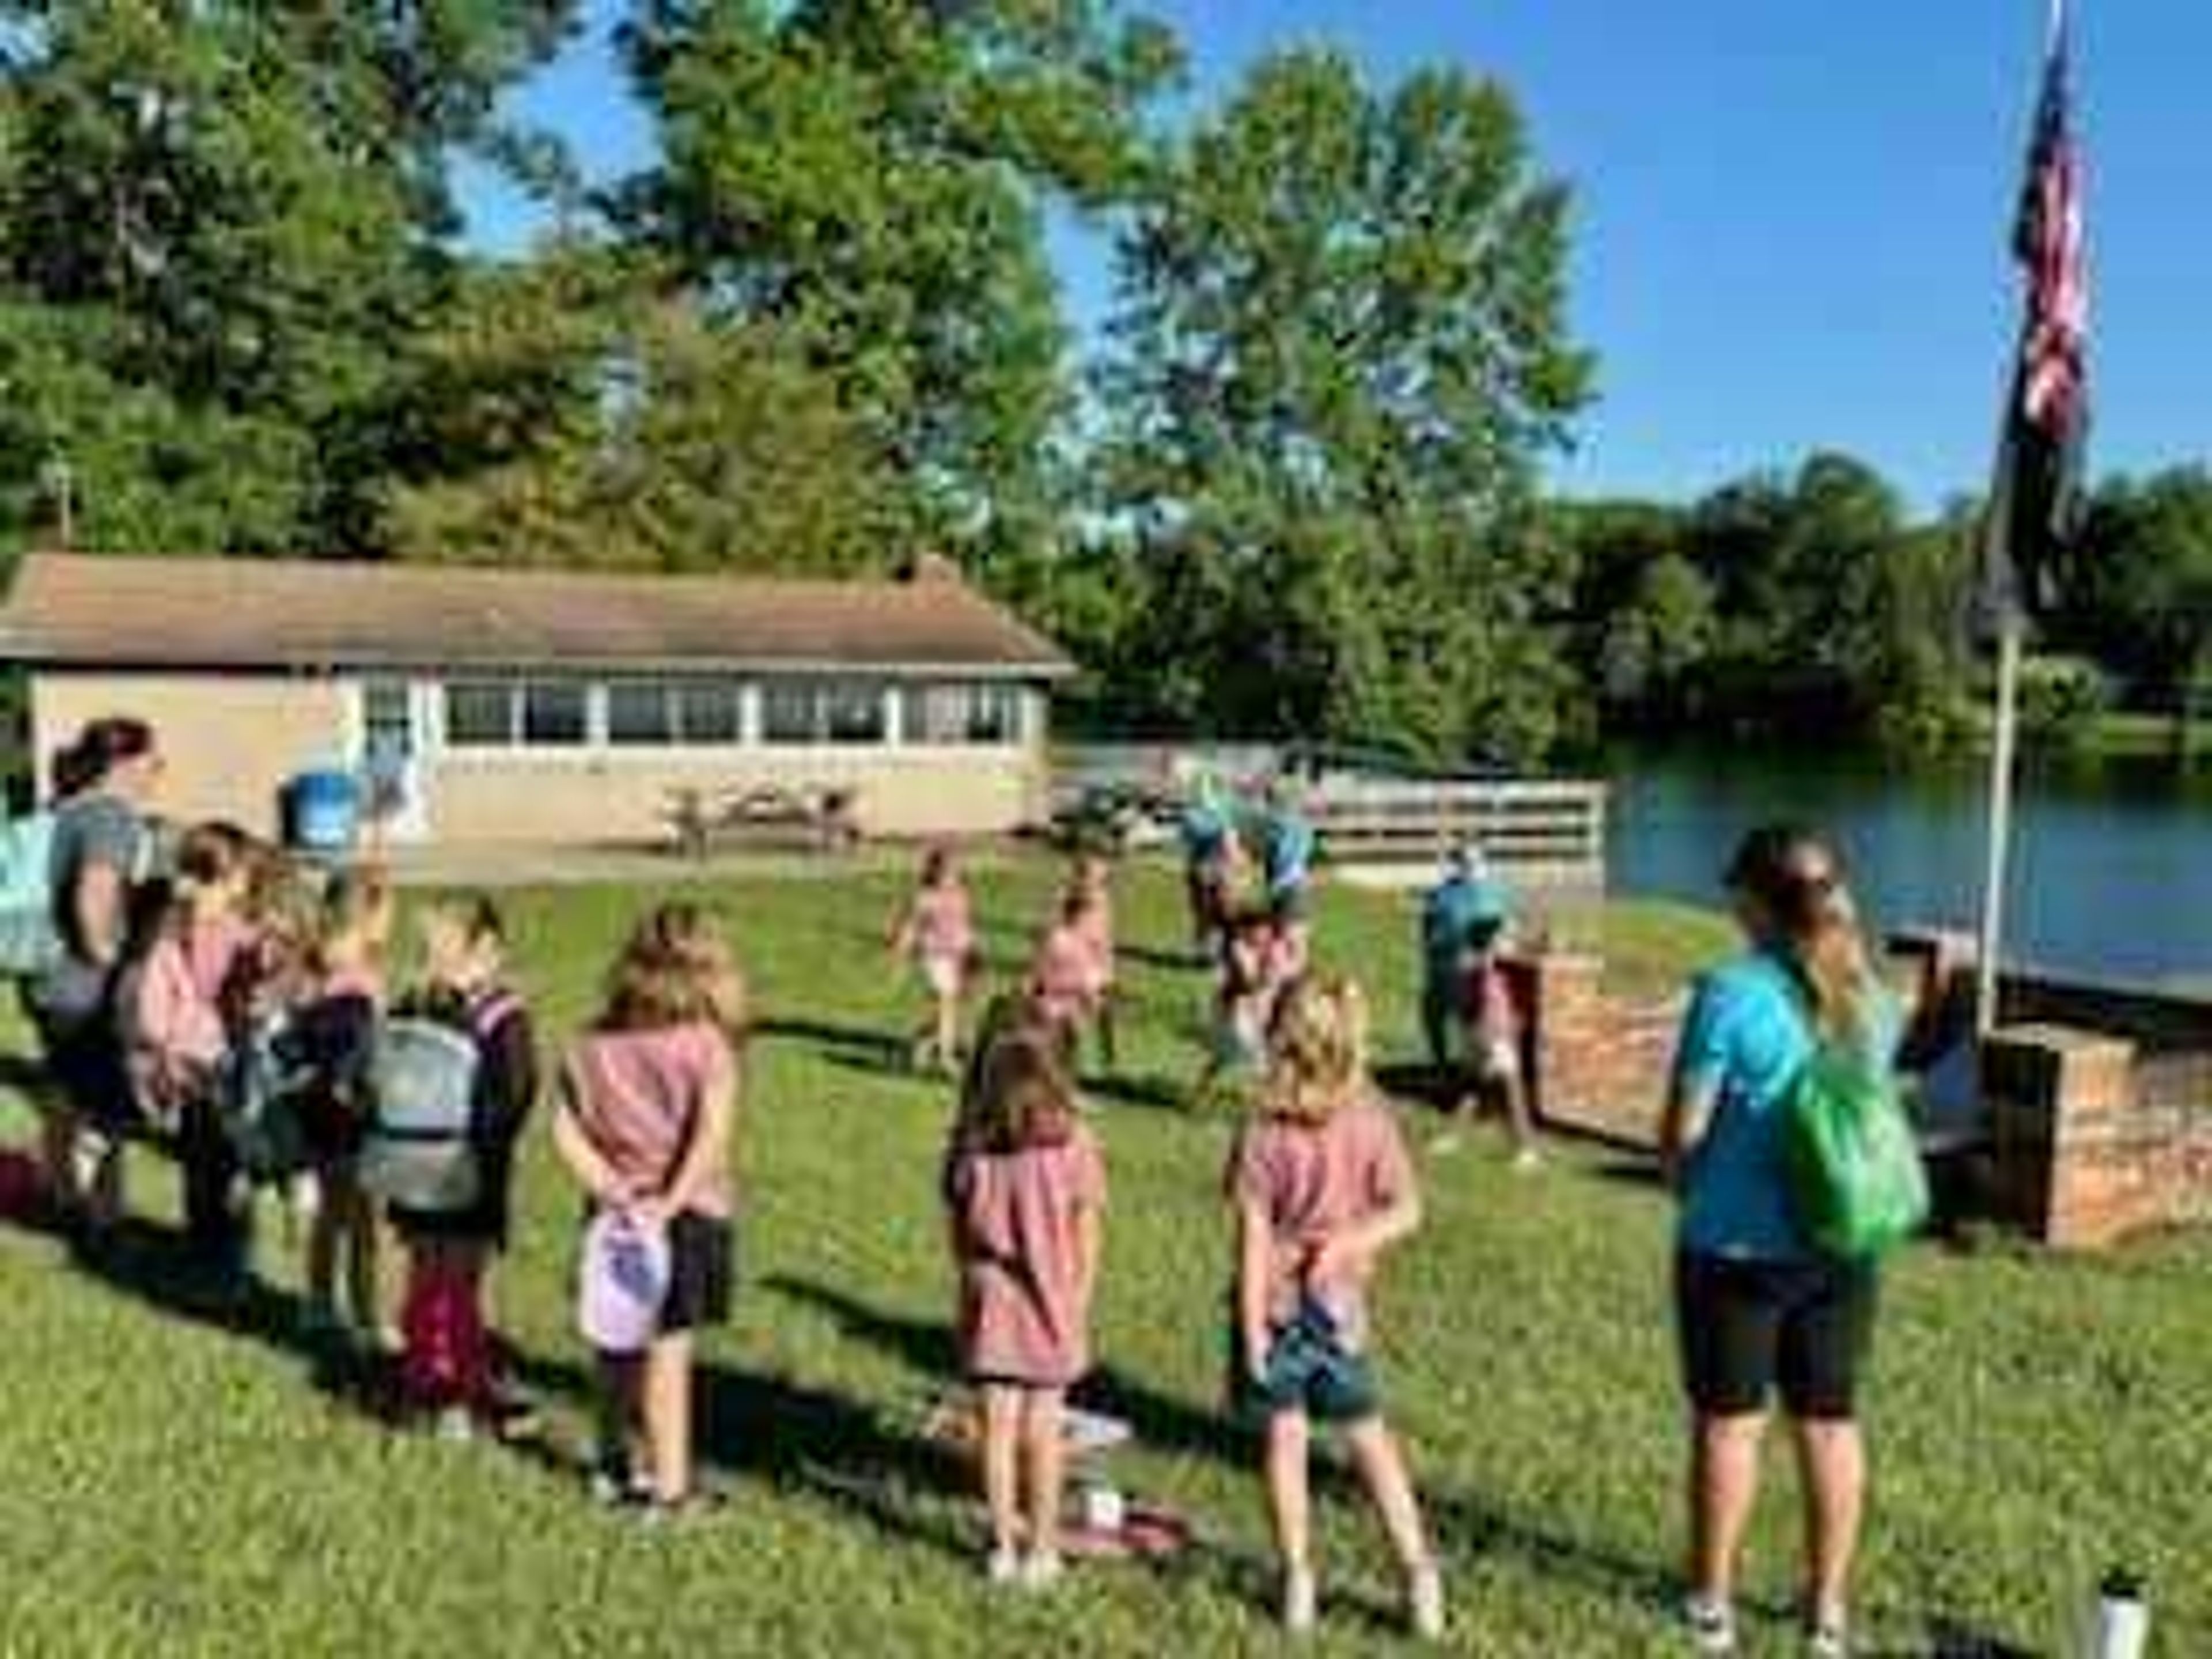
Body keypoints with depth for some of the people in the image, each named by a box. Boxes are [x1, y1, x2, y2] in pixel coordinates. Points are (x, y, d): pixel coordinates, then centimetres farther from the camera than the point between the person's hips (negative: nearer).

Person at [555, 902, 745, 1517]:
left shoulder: (595, 1045, -2)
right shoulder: (709, 1047, -13)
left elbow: (566, 1131, -5)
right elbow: (711, 1136, -23)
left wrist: (607, 1187, -7)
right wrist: (671, 1202, -22)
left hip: (617, 1215, 4)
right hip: (687, 1216, -4)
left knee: (620, 1344, 19)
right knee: (669, 1352, 4)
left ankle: (618, 1465, 33)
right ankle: (669, 1486, 11)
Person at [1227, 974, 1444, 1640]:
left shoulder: (1264, 1136, -17)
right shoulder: (1372, 1123, -9)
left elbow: (1254, 1240, -14)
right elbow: (1406, 1211, -8)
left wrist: (1252, 1329, -9)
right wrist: (1347, 1242, -7)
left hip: (1276, 1305, -2)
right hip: (1340, 1306, 2)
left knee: (1285, 1439, 10)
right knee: (1369, 1437, 17)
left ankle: (1298, 1580, 18)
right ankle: (1418, 1568, 18)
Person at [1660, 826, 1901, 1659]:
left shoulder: (1733, 993, -17)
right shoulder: (1870, 995, 0)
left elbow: (1683, 1131, -12)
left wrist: (1689, 1191, 7)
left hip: (1738, 1245, -4)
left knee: (1729, 1421, 10)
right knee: (1830, 1423, 15)